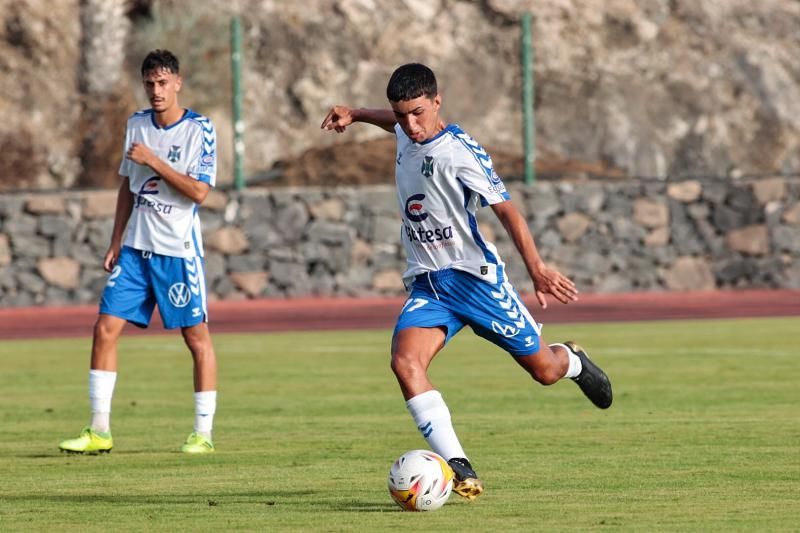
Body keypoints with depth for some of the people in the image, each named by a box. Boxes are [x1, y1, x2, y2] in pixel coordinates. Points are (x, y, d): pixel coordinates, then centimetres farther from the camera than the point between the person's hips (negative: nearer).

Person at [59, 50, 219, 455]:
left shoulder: (199, 130, -8)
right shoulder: (137, 125, 9)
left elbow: (199, 192, -17)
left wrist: (154, 161, -20)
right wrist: (116, 242, 13)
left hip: (179, 250, -5)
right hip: (135, 249, 5)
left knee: (196, 336, -2)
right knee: (105, 329, -1)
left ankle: (203, 433, 5)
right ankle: (99, 431, 4)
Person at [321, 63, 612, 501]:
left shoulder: (460, 153, -16)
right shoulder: (407, 136, 5)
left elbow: (505, 209, -24)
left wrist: (536, 268, -34)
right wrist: (355, 115, 34)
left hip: (475, 277, -5)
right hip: (427, 285, 5)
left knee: (543, 370, 5)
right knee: (405, 361, -23)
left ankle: (573, 361, 45)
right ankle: (458, 468, -27)